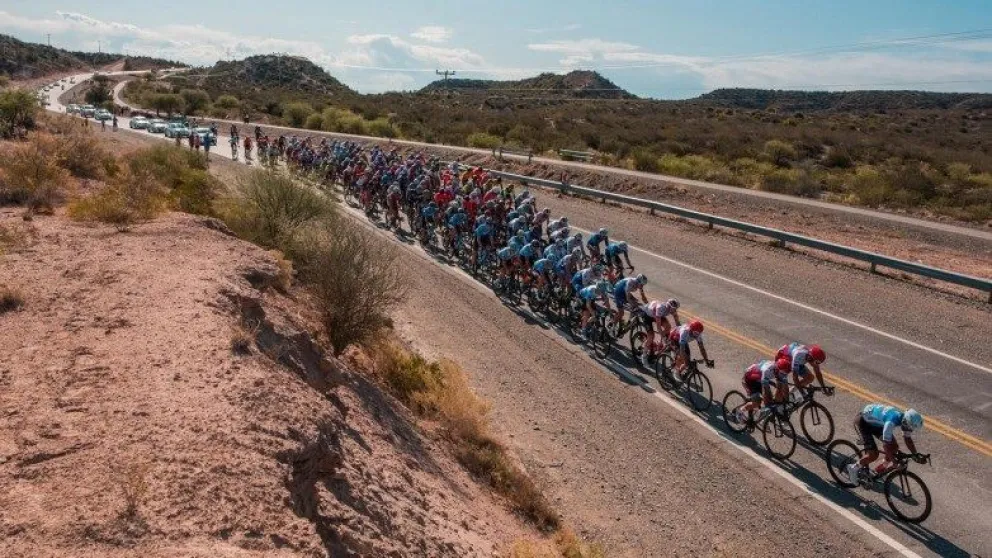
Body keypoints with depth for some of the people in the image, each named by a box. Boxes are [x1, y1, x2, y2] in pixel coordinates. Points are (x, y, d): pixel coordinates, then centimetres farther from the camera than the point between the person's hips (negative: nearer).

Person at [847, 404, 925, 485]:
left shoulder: (905, 420, -14)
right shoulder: (891, 422, -38)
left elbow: (908, 439, -1)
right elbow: (886, 445, -35)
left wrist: (916, 455, -10)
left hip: (875, 422, 9)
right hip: (862, 421, -9)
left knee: (894, 447, 2)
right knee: (873, 455, -16)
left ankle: (879, 471, 19)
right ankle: (854, 468, 6)